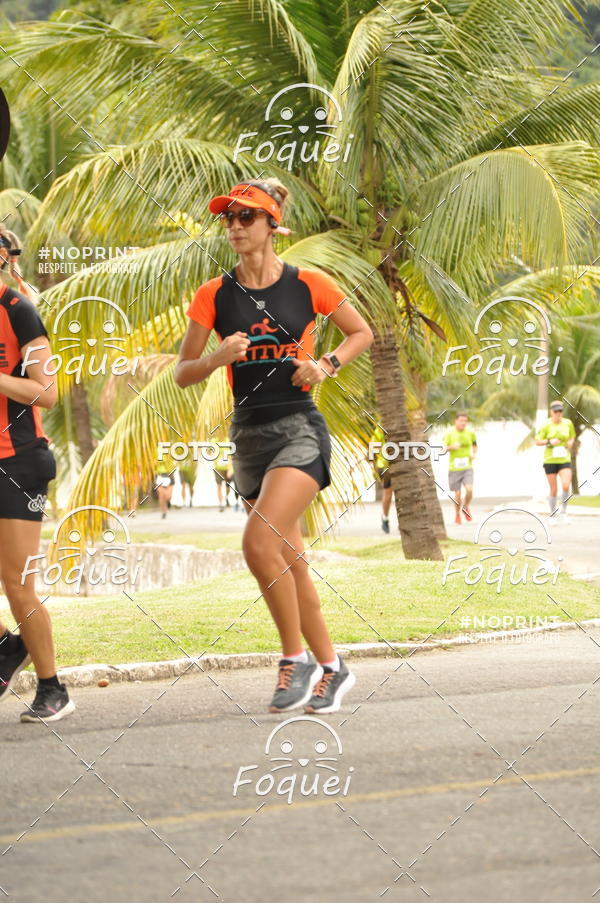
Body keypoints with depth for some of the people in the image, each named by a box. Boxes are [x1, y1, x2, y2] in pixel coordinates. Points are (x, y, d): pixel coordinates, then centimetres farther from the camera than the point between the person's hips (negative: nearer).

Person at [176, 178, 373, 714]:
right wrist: (218, 358, -15)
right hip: (249, 433, 5)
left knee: (260, 542, -22)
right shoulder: (214, 295, 3)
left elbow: (362, 333, 11)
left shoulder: (308, 284, -3)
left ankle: (296, 659, -6)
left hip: (299, 428, -4)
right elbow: (183, 373, 5)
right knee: (290, 561, 8)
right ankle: (331, 668, 22)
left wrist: (326, 365, -6)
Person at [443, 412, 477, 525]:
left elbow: (474, 445, 18)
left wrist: (473, 453, -2)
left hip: (467, 467, 1)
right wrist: (452, 447, -26)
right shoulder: (449, 432, -6)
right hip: (454, 468, -1)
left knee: (469, 489, -17)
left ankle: (466, 507, 13)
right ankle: (457, 514, 27)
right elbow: (443, 449, -6)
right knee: (458, 494, 1)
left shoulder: (470, 432, 1)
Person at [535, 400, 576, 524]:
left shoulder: (568, 423, 2)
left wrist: (571, 442, -3)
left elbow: (572, 437, 19)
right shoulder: (546, 425, -6)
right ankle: (553, 515, 20)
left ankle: (563, 512, 4)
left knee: (566, 486, -17)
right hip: (550, 461, -1)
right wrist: (549, 442, -19)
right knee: (553, 490, 2)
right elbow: (537, 442, -3)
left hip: (564, 460, 1)